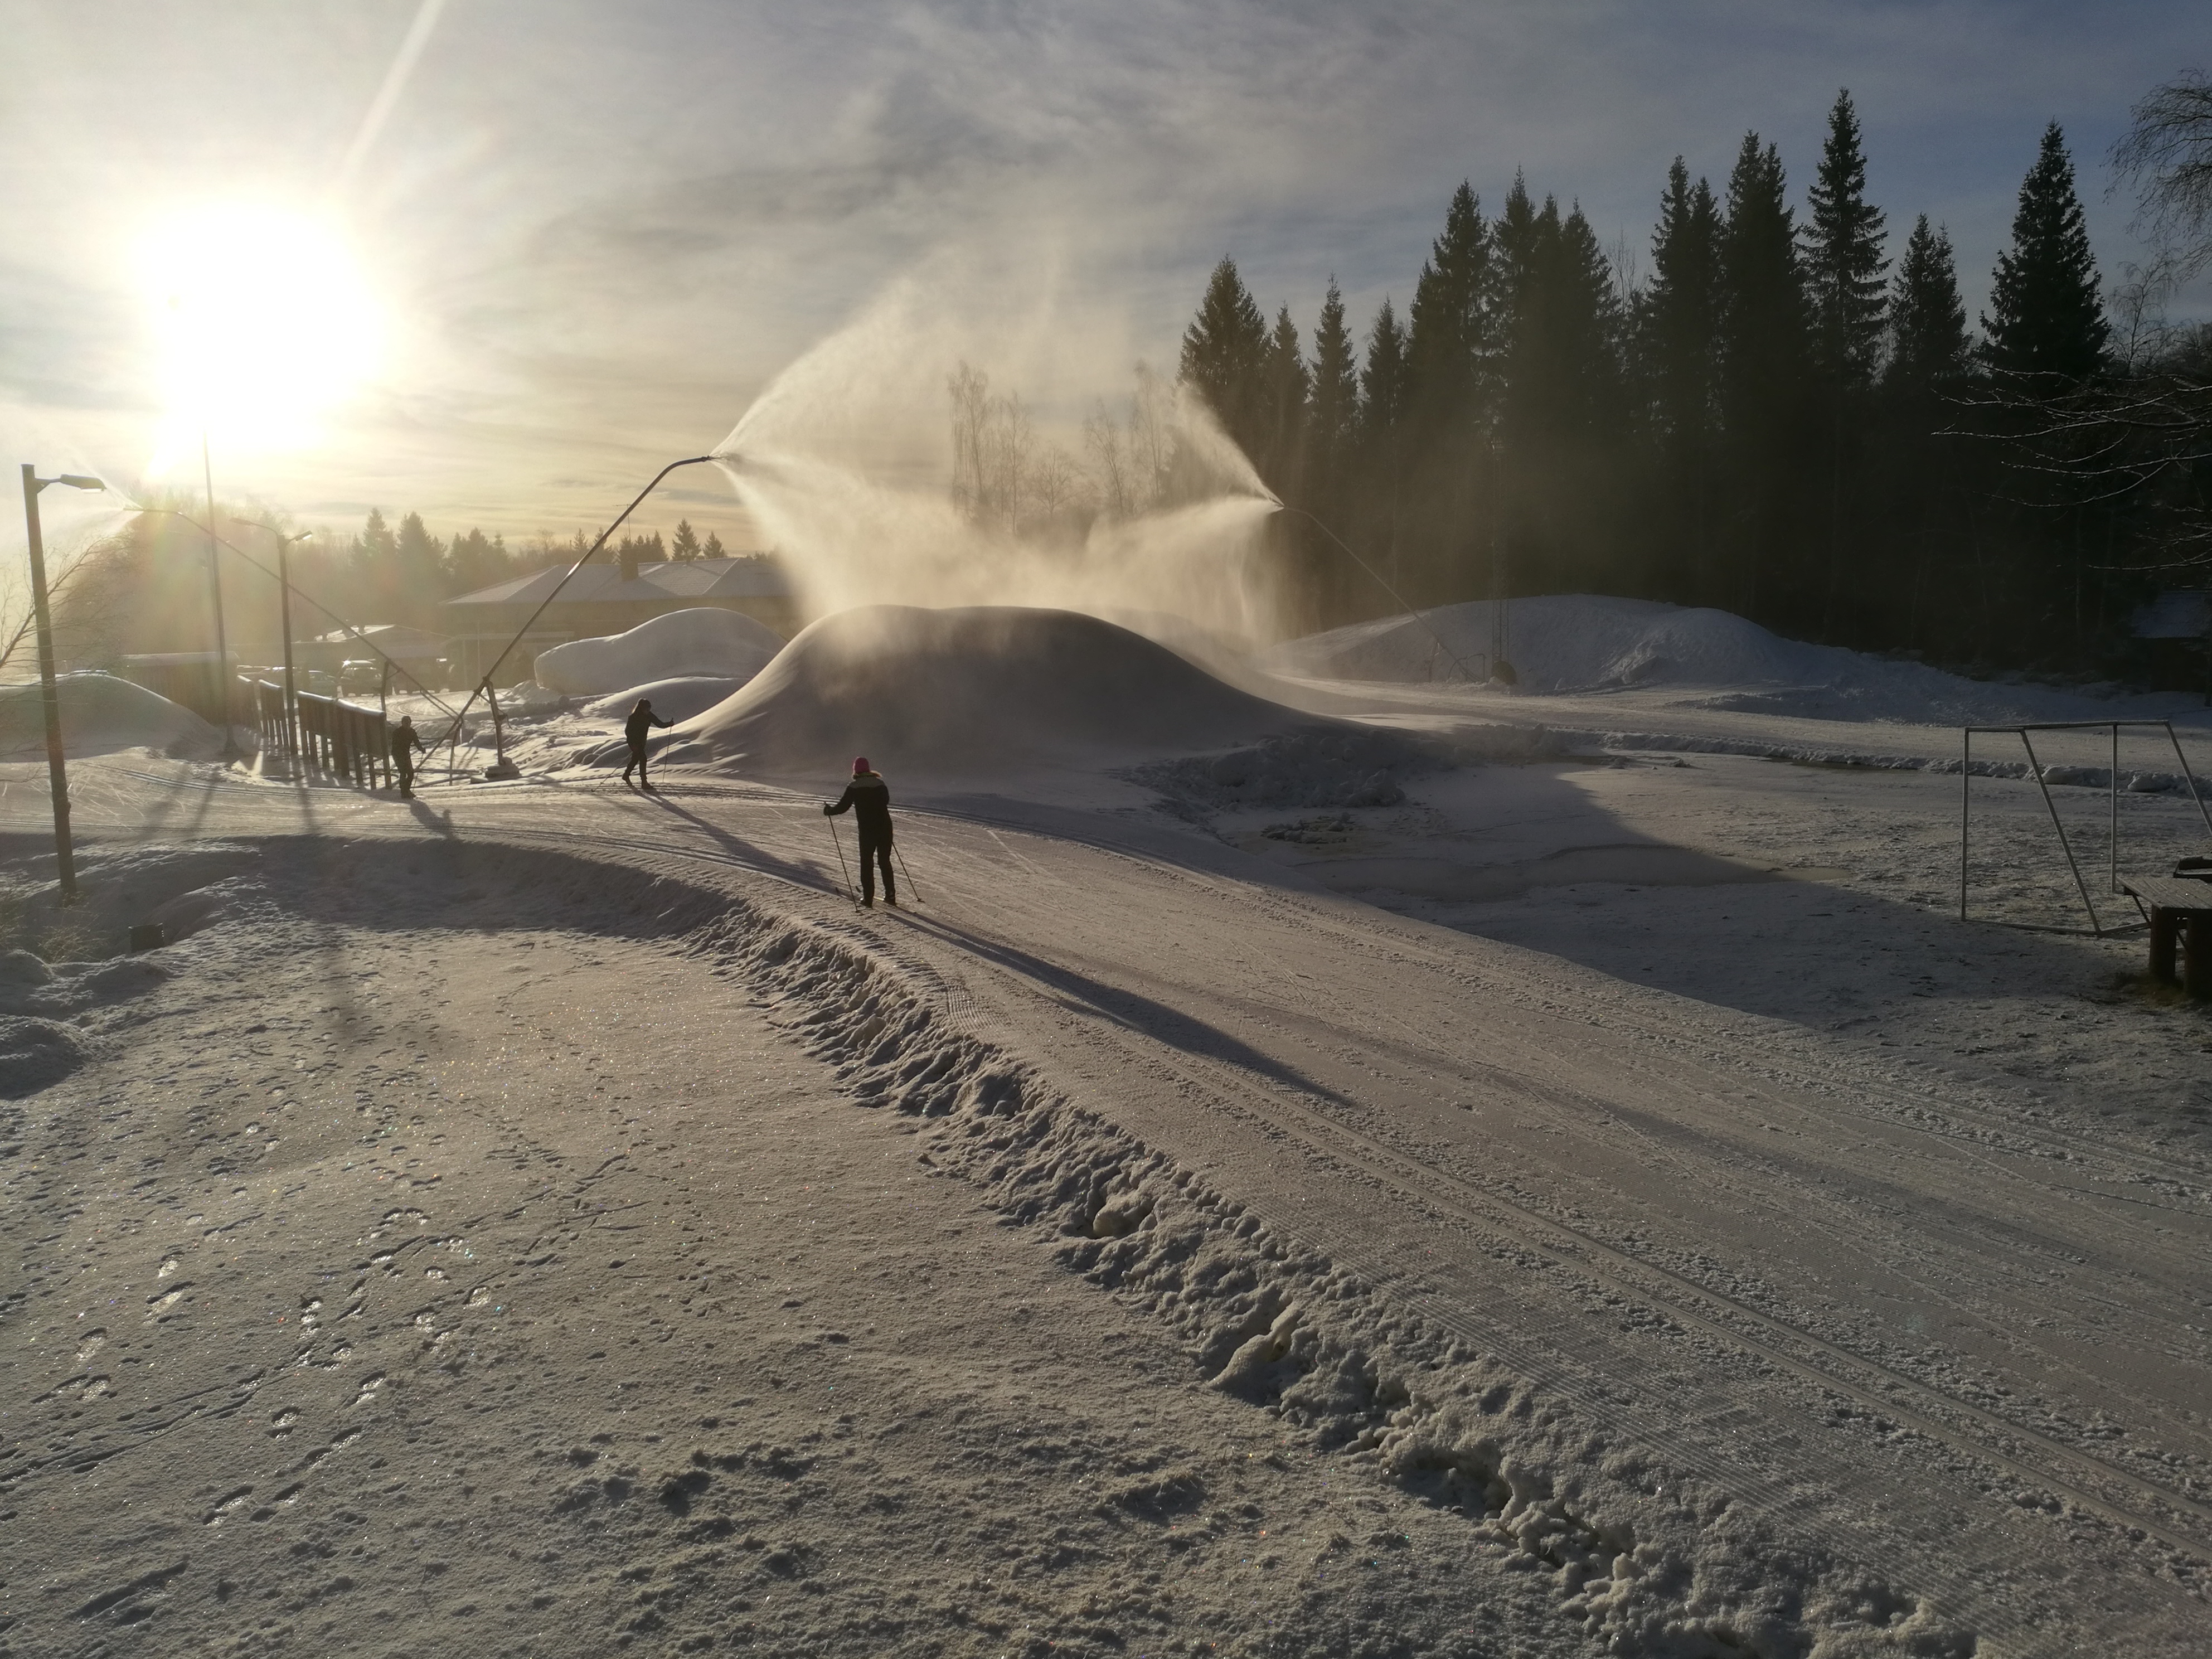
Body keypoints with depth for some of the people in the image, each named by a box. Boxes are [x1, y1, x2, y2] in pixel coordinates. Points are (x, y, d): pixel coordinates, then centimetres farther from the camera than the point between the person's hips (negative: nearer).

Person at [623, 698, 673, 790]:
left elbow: (660, 724, -6)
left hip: (641, 741, 7)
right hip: (634, 742, -7)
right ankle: (644, 782, -15)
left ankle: (626, 775, 42)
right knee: (643, 759, -16)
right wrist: (633, 744, -27)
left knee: (636, 759, 21)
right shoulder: (634, 717, -22)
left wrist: (669, 724, -25)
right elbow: (627, 731, -21)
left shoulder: (649, 716, -6)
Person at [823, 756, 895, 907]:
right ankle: (890, 895, 13)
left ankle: (868, 898, 4)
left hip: (867, 829, -3)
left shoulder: (854, 787, -6)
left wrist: (829, 811, 14)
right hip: (885, 827, 3)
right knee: (885, 861, 13)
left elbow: (842, 807, -4)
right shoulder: (880, 784, 5)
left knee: (866, 862, 6)